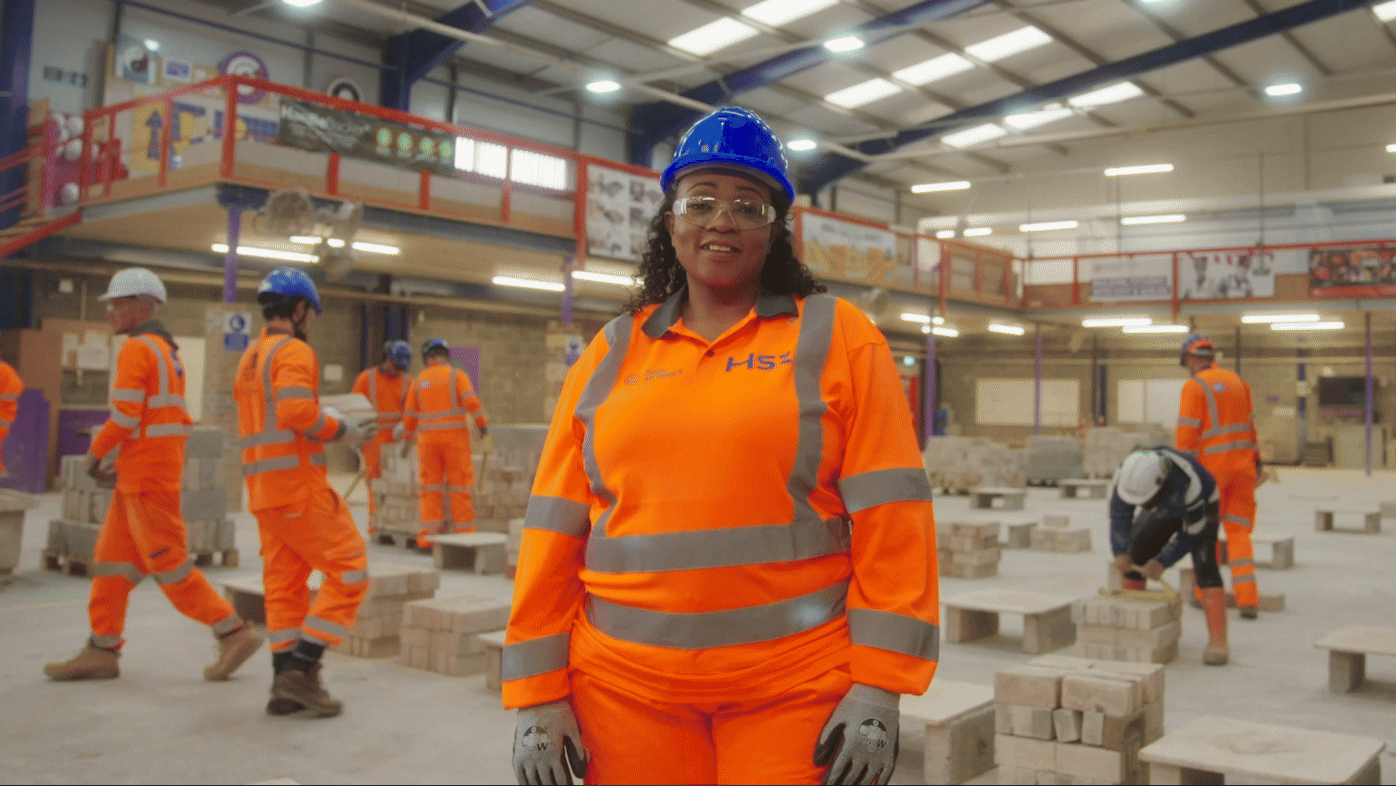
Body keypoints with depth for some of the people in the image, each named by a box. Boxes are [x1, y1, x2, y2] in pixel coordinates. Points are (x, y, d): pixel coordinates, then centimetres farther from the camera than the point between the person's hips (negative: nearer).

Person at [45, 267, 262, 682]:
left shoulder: (137, 349, -12)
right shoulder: (167, 350, 18)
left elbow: (125, 416, -20)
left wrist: (96, 451, -4)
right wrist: (118, 460, 17)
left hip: (146, 477, -10)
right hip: (139, 476, 10)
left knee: (168, 562, -5)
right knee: (113, 559, 11)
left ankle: (233, 633, -1)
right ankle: (101, 651, 16)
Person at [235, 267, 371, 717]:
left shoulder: (250, 358, 20)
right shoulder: (293, 351, -10)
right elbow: (298, 410, -24)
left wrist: (327, 428, 18)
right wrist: (343, 430, -11)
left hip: (263, 487, 9)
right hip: (299, 482, -9)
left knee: (284, 583, 10)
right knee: (348, 571, -4)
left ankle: (286, 684, 12)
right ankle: (301, 667, -6)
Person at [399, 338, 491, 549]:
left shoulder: (419, 380, 10)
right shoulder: (456, 375, 0)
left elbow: (410, 414, 15)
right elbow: (472, 401, -14)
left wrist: (407, 439, 28)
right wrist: (484, 428, -11)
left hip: (428, 438, 3)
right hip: (455, 437, -3)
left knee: (431, 487, 6)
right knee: (460, 486, 1)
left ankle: (428, 535, 1)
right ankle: (465, 534, 0)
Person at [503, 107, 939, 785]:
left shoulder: (837, 337, 2)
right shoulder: (611, 354, 9)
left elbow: (888, 513, -4)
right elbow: (556, 527, 6)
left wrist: (878, 688, -9)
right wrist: (538, 696, 3)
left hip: (795, 690, -2)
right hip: (624, 689, 3)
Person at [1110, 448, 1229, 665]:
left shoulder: (1189, 483, -43)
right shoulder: (1127, 473, -31)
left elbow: (1193, 532, -30)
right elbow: (1119, 515, -17)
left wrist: (1163, 562, -32)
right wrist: (1121, 552, -29)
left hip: (1201, 509, -5)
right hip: (1162, 510, 5)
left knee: (1204, 563, -23)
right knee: (1134, 556, -5)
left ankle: (1218, 641, -24)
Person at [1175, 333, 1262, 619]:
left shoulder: (1194, 386, -9)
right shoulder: (1237, 381, 12)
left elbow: (1186, 433, -13)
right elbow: (1249, 424, 13)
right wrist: (1256, 462, 16)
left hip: (1212, 467, -5)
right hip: (1243, 466, 5)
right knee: (1239, 534, 6)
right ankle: (1247, 600, -4)